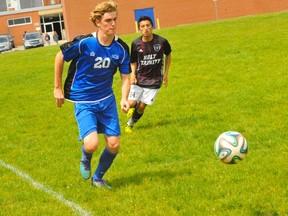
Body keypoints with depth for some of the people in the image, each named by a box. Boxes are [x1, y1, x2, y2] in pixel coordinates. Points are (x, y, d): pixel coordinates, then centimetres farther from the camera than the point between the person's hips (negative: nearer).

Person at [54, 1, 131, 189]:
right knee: (92, 144, -21)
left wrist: (125, 99, -19)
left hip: (107, 99, 4)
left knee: (114, 145, 3)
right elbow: (60, 57, -4)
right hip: (83, 101, -4)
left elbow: (125, 77, 0)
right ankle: (86, 159, 19)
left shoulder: (121, 48, -9)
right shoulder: (83, 43, -20)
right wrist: (57, 88, 1)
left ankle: (98, 178, 30)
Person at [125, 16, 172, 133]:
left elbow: (168, 55, 8)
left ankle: (130, 124, 25)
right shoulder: (136, 44, -10)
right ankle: (134, 107, 31)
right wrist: (133, 74, -12)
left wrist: (166, 73, 6)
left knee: (142, 106, -1)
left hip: (154, 79, -1)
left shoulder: (161, 41, -13)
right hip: (139, 78, 1)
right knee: (131, 104, -8)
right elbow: (133, 61, 5)